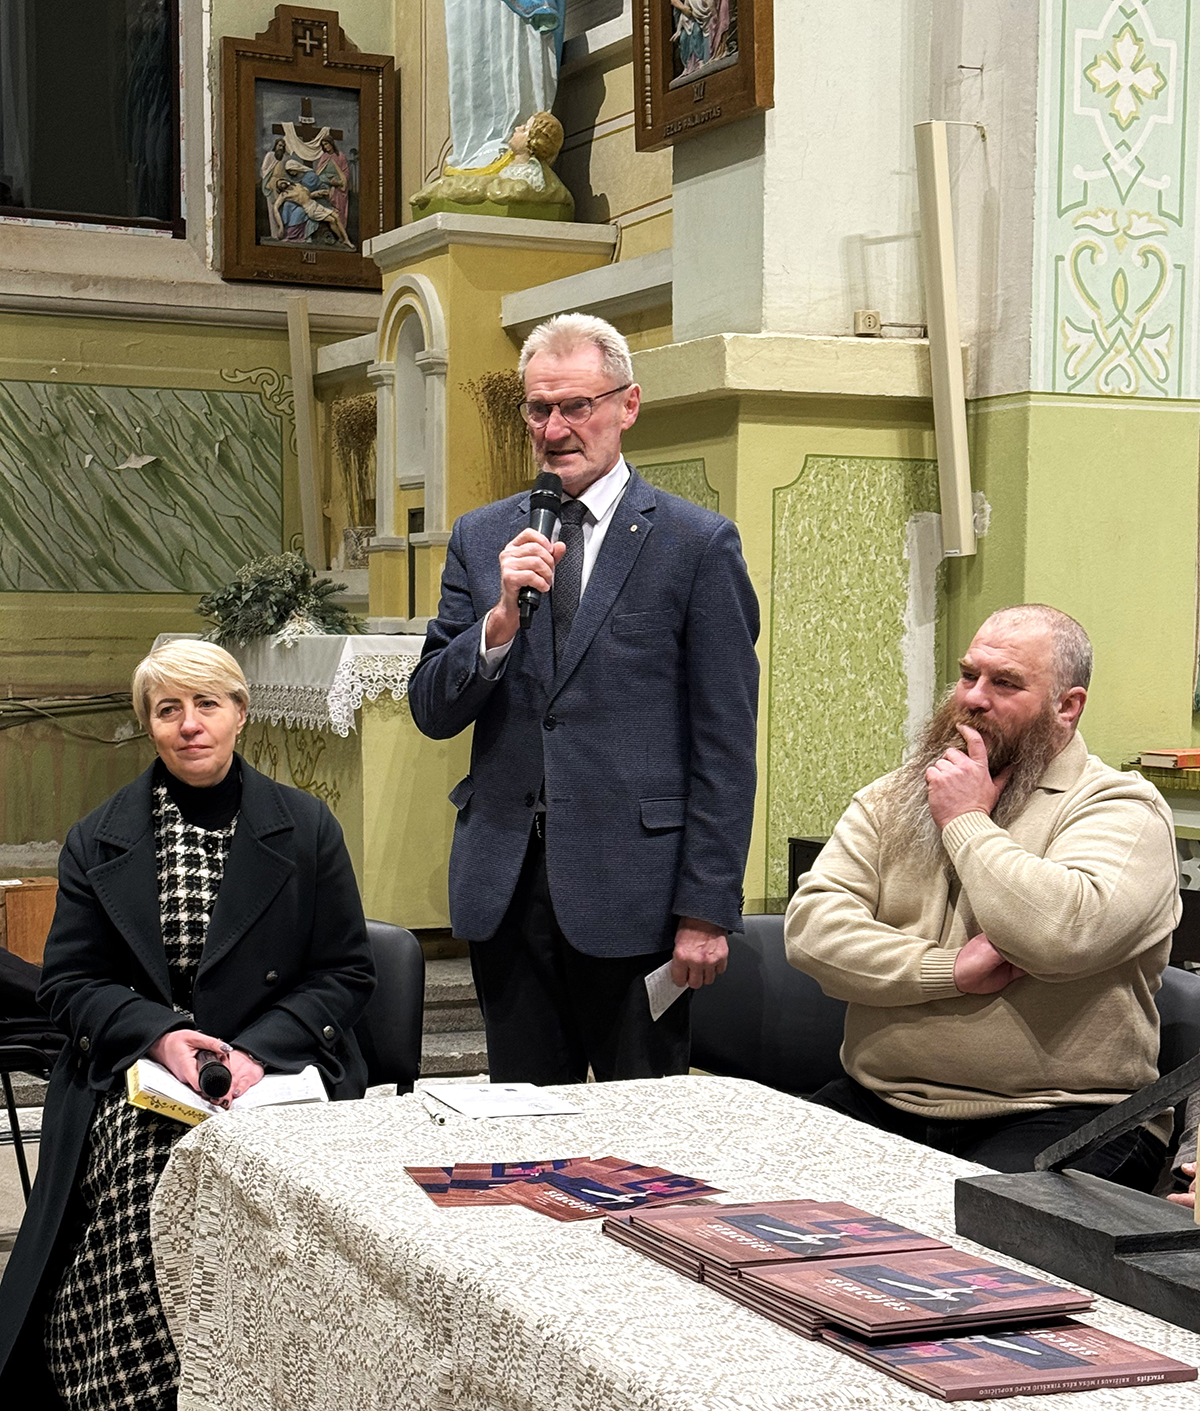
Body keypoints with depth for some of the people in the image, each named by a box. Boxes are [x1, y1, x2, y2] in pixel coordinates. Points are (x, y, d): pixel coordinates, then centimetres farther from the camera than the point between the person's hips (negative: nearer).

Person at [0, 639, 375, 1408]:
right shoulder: (98, 840, 12)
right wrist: (158, 1033, -11)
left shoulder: (306, 827, 9)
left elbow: (347, 972, 6)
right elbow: (67, 980, 10)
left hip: (275, 1073, -1)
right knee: (143, 1187, -32)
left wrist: (258, 1049, -11)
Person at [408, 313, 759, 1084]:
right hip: (504, 885, 4)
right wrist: (501, 616, -12)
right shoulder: (482, 538, 10)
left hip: (631, 890, -3)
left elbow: (725, 746, -4)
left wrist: (708, 910, -9)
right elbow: (431, 712, 6)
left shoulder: (697, 544, -2)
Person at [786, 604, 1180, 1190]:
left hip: (1052, 1118, -4)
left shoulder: (1122, 808, -2)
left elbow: (1061, 933, -23)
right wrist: (949, 970, -12)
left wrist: (968, 822, -9)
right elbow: (810, 927, 1)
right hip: (878, 1102, 5)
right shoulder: (892, 798, 14)